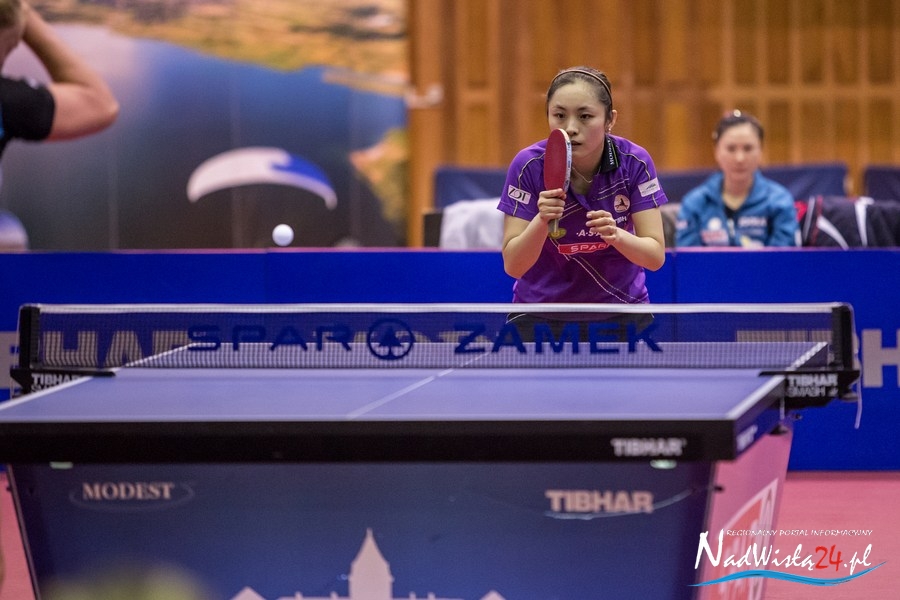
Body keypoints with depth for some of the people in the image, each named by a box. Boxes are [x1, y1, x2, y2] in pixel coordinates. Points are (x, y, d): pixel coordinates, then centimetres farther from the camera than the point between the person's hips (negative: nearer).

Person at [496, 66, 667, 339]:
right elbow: (512, 266, -20)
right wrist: (542, 220, -37)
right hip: (542, 313, -1)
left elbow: (655, 255, -15)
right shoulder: (528, 166, -19)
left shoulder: (634, 162, -16)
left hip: (620, 305, 1)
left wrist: (615, 235, -35)